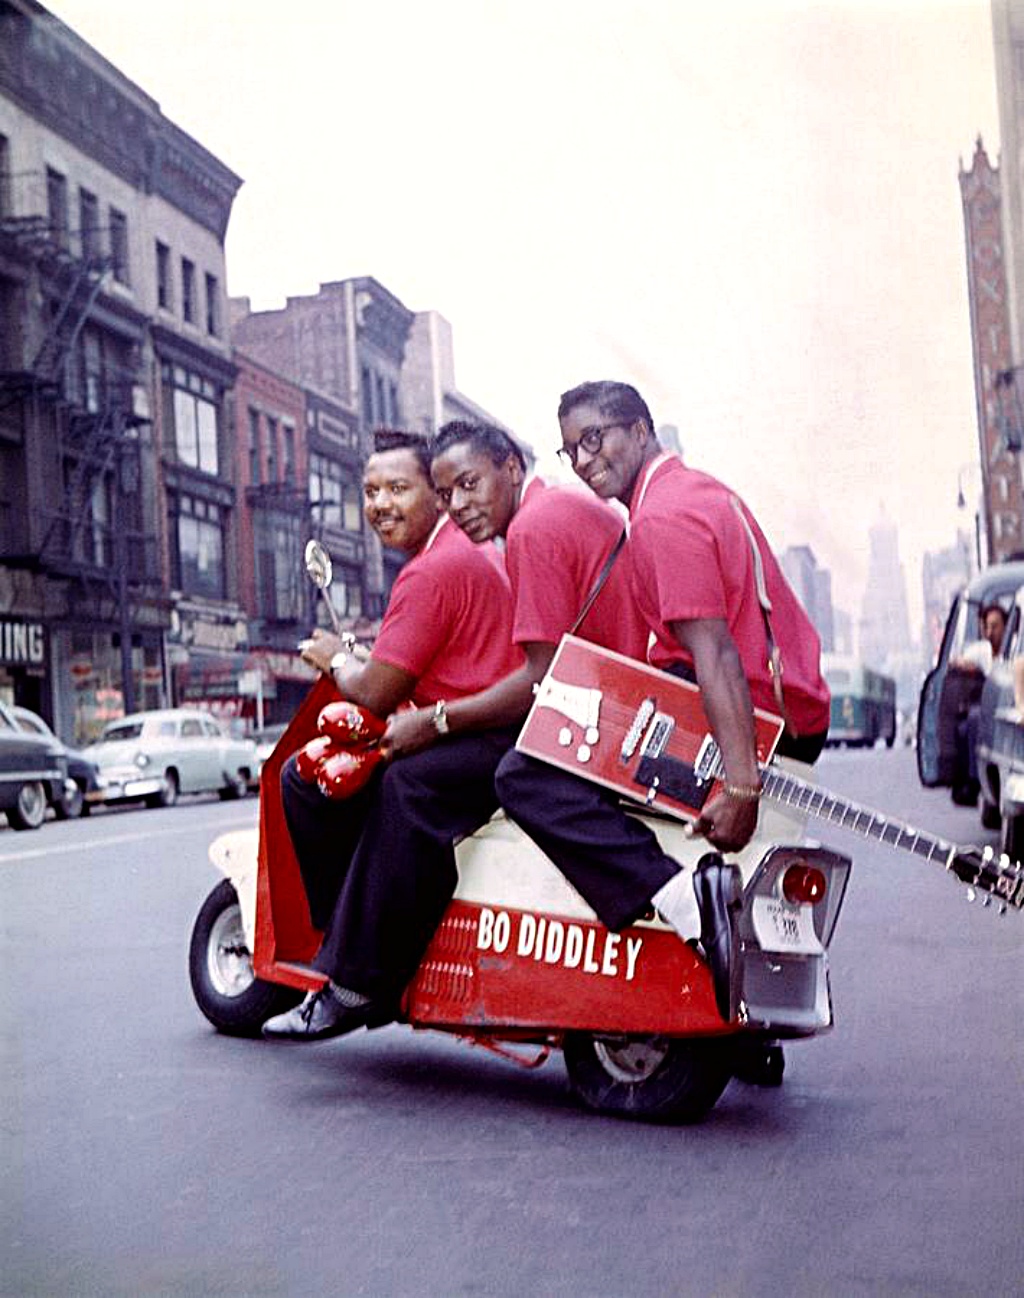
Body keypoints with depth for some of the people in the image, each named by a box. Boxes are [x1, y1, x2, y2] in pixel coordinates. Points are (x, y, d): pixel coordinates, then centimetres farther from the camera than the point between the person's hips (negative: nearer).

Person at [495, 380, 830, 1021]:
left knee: (528, 776, -15)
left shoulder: (662, 517, -12)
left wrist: (740, 784, -31)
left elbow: (714, 651, -24)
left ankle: (686, 896, -31)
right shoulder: (703, 490, 21)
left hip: (742, 721, -11)